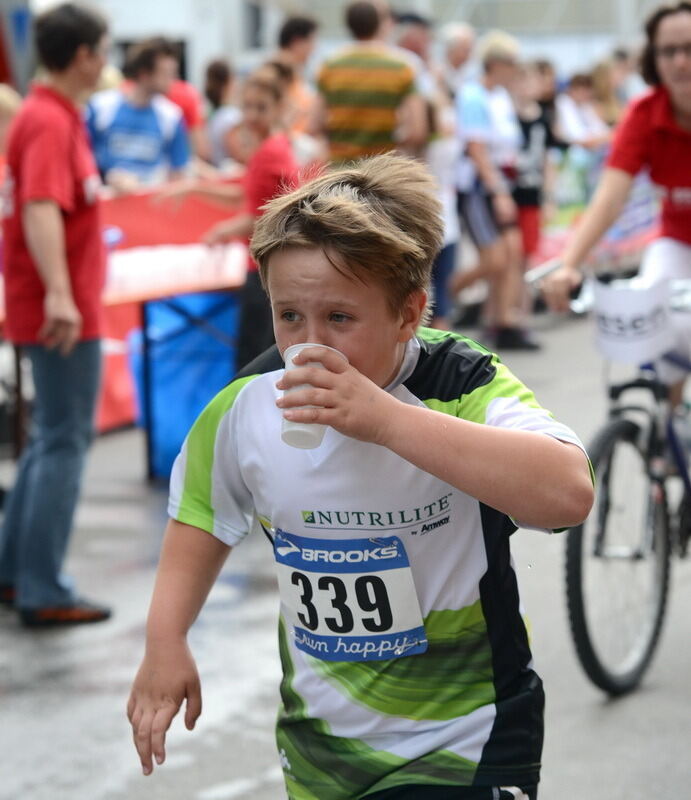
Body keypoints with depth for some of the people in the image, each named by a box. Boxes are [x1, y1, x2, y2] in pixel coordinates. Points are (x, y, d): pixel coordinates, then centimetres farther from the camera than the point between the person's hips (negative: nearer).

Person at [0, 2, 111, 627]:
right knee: (65, 444, -5)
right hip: (63, 312, -10)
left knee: (52, 437, 18)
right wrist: (59, 294, -40)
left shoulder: (55, 115, 12)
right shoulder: (50, 123, -18)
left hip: (64, 306, 10)